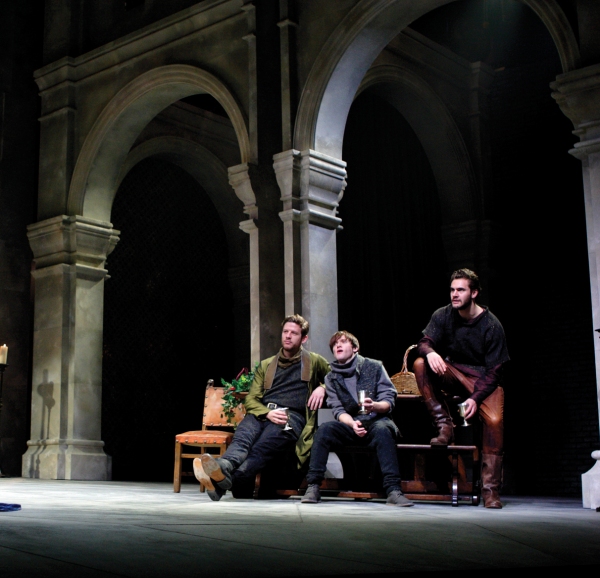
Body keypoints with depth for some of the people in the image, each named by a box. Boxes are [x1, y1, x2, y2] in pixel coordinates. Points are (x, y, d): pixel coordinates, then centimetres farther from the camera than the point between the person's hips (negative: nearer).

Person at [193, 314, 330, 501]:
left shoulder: (314, 362, 22)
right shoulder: (266, 366, 27)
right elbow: (251, 400, 17)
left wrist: (322, 387, 4)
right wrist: (268, 413, -6)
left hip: (292, 417, -3)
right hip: (262, 413, 3)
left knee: (262, 446, -37)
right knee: (242, 437, -35)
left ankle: (224, 482, -61)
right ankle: (223, 467, -67)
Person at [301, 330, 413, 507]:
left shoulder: (374, 367, 3)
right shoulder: (331, 378, 11)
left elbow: (389, 401, -3)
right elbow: (338, 410, 2)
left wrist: (375, 406, -27)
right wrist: (352, 424, -21)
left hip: (377, 421, -2)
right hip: (350, 424, 2)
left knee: (382, 430, -37)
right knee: (324, 429, -27)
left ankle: (393, 490, -42)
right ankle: (313, 487, -27)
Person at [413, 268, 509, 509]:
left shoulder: (491, 325, -12)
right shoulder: (443, 316, -2)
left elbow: (494, 370, -12)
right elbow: (424, 342, -11)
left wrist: (476, 398, -26)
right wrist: (430, 352, -37)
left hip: (484, 380, -3)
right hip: (452, 373, 4)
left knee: (494, 419, -30)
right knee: (420, 364, -24)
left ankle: (490, 489, -20)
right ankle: (444, 426, -21)